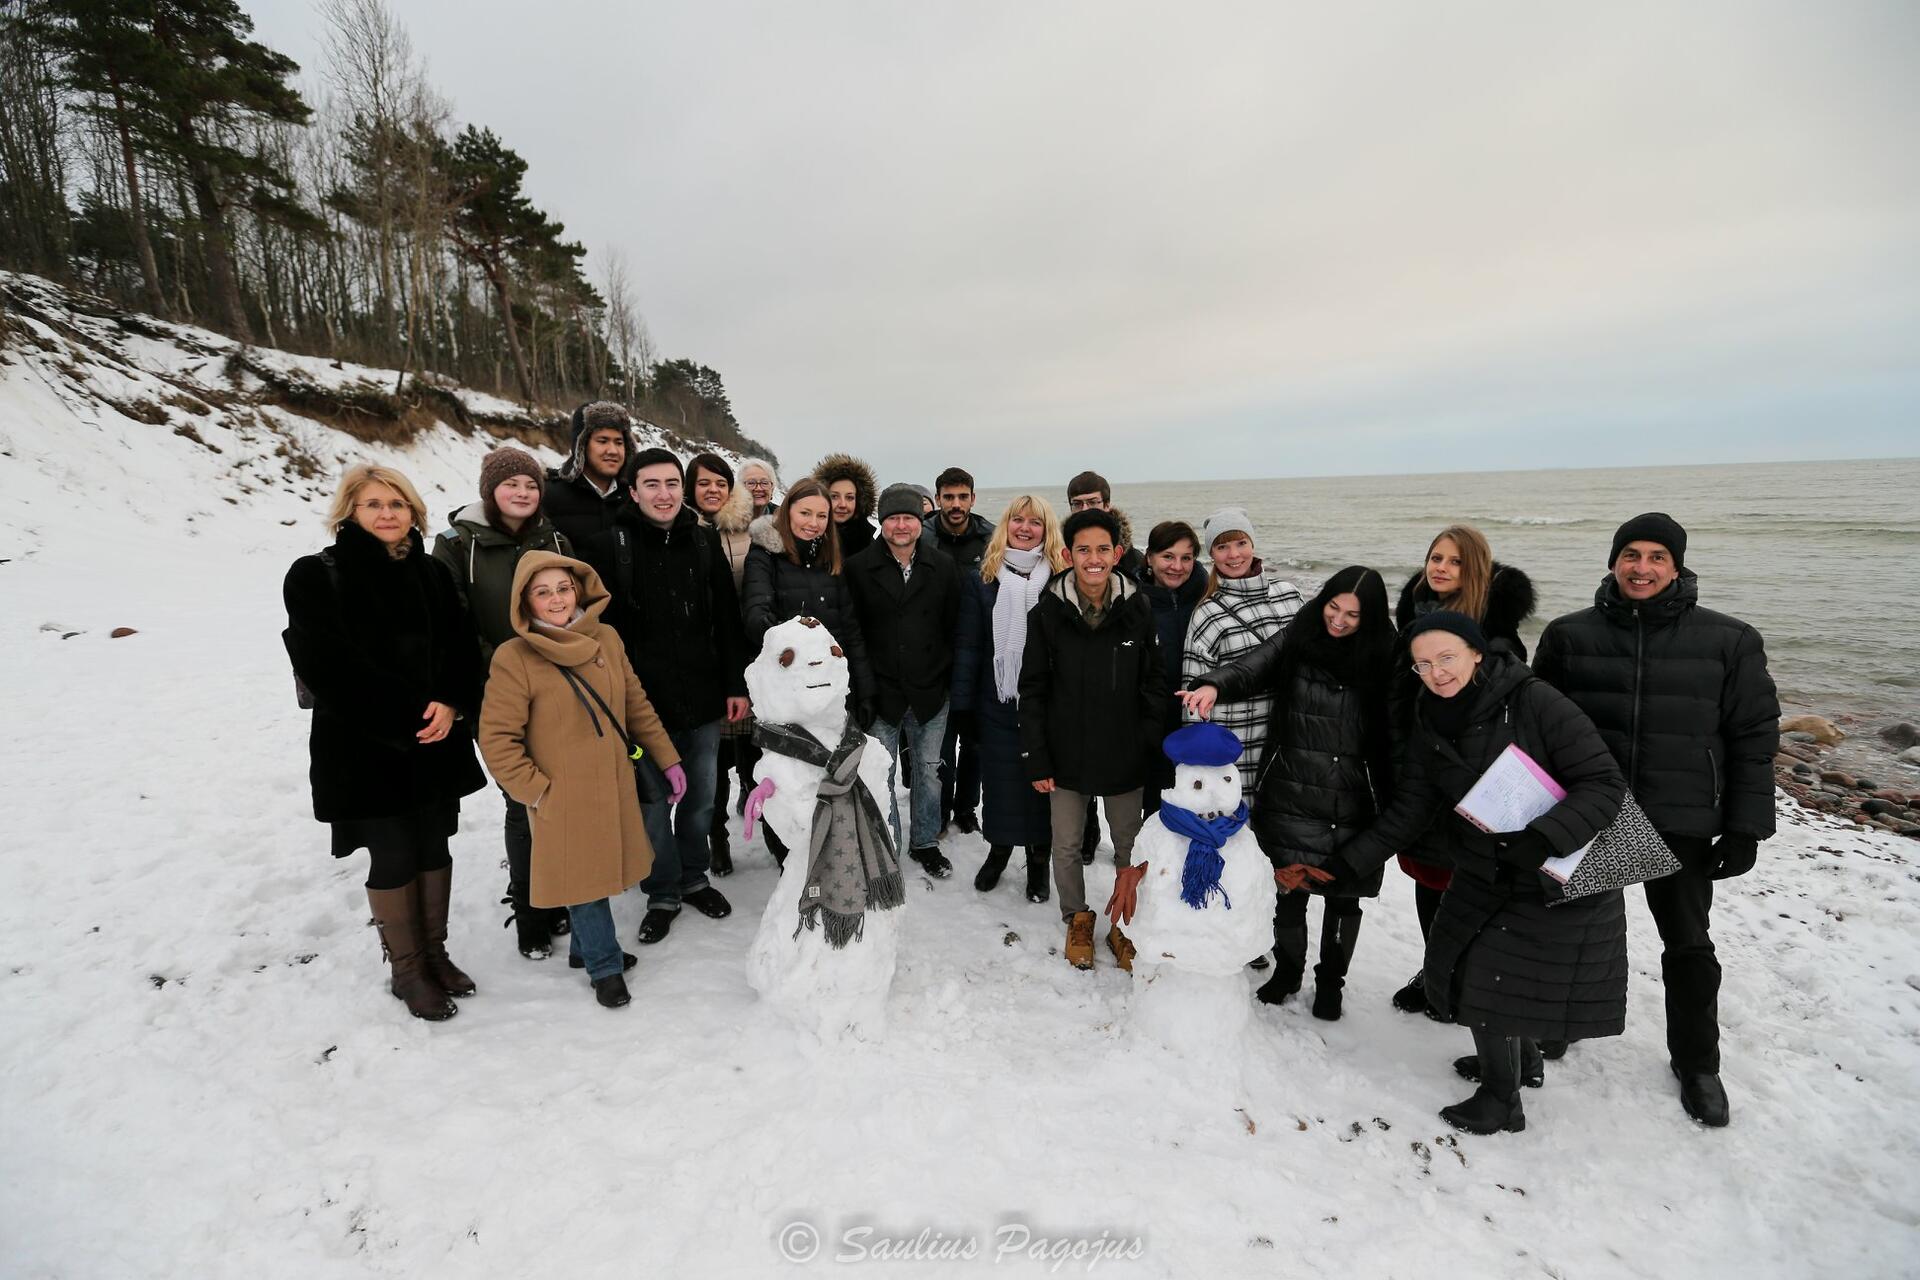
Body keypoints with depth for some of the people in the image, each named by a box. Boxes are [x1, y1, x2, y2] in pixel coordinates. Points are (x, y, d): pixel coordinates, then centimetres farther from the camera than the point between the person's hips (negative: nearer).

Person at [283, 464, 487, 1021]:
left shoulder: (432, 573, 8)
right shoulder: (316, 576, -5)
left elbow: (462, 647, 4)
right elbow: (330, 666, -14)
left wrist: (450, 704, -14)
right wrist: (409, 716, -16)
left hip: (438, 743, 4)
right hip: (365, 749, -4)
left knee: (435, 850, 13)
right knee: (393, 859, 5)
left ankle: (435, 952, 30)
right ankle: (406, 969, 23)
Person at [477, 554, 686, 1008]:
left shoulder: (606, 639, -1)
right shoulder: (514, 658, -15)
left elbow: (636, 704, 8)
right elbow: (496, 738, -11)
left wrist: (667, 758, 9)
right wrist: (536, 790, -12)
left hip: (614, 787, 5)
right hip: (564, 799, -4)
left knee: (600, 870, 19)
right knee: (582, 877, 9)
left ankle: (585, 948, 42)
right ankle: (604, 965, 29)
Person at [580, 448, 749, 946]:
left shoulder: (705, 541, 3)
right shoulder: (608, 546, -6)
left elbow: (728, 621, 5)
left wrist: (736, 685, 3)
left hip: (704, 700, 3)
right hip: (644, 704, -3)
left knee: (700, 799, 16)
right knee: (653, 804, 9)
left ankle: (694, 877, 37)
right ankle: (663, 893, 28)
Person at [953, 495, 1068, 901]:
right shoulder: (981, 578, 2)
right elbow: (967, 644, 0)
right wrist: (962, 702, -3)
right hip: (997, 700, 1)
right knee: (999, 778, 12)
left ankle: (1039, 859, 30)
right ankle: (999, 848, 36)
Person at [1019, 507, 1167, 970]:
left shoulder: (1138, 611, -6)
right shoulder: (1047, 613, -8)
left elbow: (1154, 687, 1)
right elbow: (1033, 691, -4)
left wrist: (1152, 749, -4)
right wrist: (1035, 759, -6)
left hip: (1125, 757, 1)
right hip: (1067, 756, 0)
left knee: (1130, 846, 15)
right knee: (1066, 846, 13)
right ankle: (1077, 919, 37)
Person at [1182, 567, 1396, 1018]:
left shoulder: (1383, 659, -3)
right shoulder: (1295, 641, -2)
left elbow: (1395, 736, 1)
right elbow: (1250, 667, -13)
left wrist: (1393, 806, -1)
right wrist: (1213, 685, -35)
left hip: (1354, 806, 0)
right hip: (1291, 796, 0)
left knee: (1344, 893, 13)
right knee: (1290, 886, 9)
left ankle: (1331, 979, 37)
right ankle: (1287, 967, 36)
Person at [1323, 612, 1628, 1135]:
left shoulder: (1535, 702, -22)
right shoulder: (1433, 724, -3)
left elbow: (1605, 783, -21)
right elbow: (1406, 812, -2)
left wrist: (1543, 837, -33)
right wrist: (1348, 865, -8)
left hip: (1561, 881, -6)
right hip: (1484, 872, 7)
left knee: (1490, 979, -3)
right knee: (1464, 968, 16)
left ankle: (1502, 1099, 22)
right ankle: (1521, 1059, 45)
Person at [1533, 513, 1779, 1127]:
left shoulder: (1728, 640, -4)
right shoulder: (1570, 635, -4)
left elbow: (1753, 737, -1)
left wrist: (1744, 827, -4)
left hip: (1682, 823, 0)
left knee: (1688, 943, 15)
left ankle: (1697, 1063, 35)